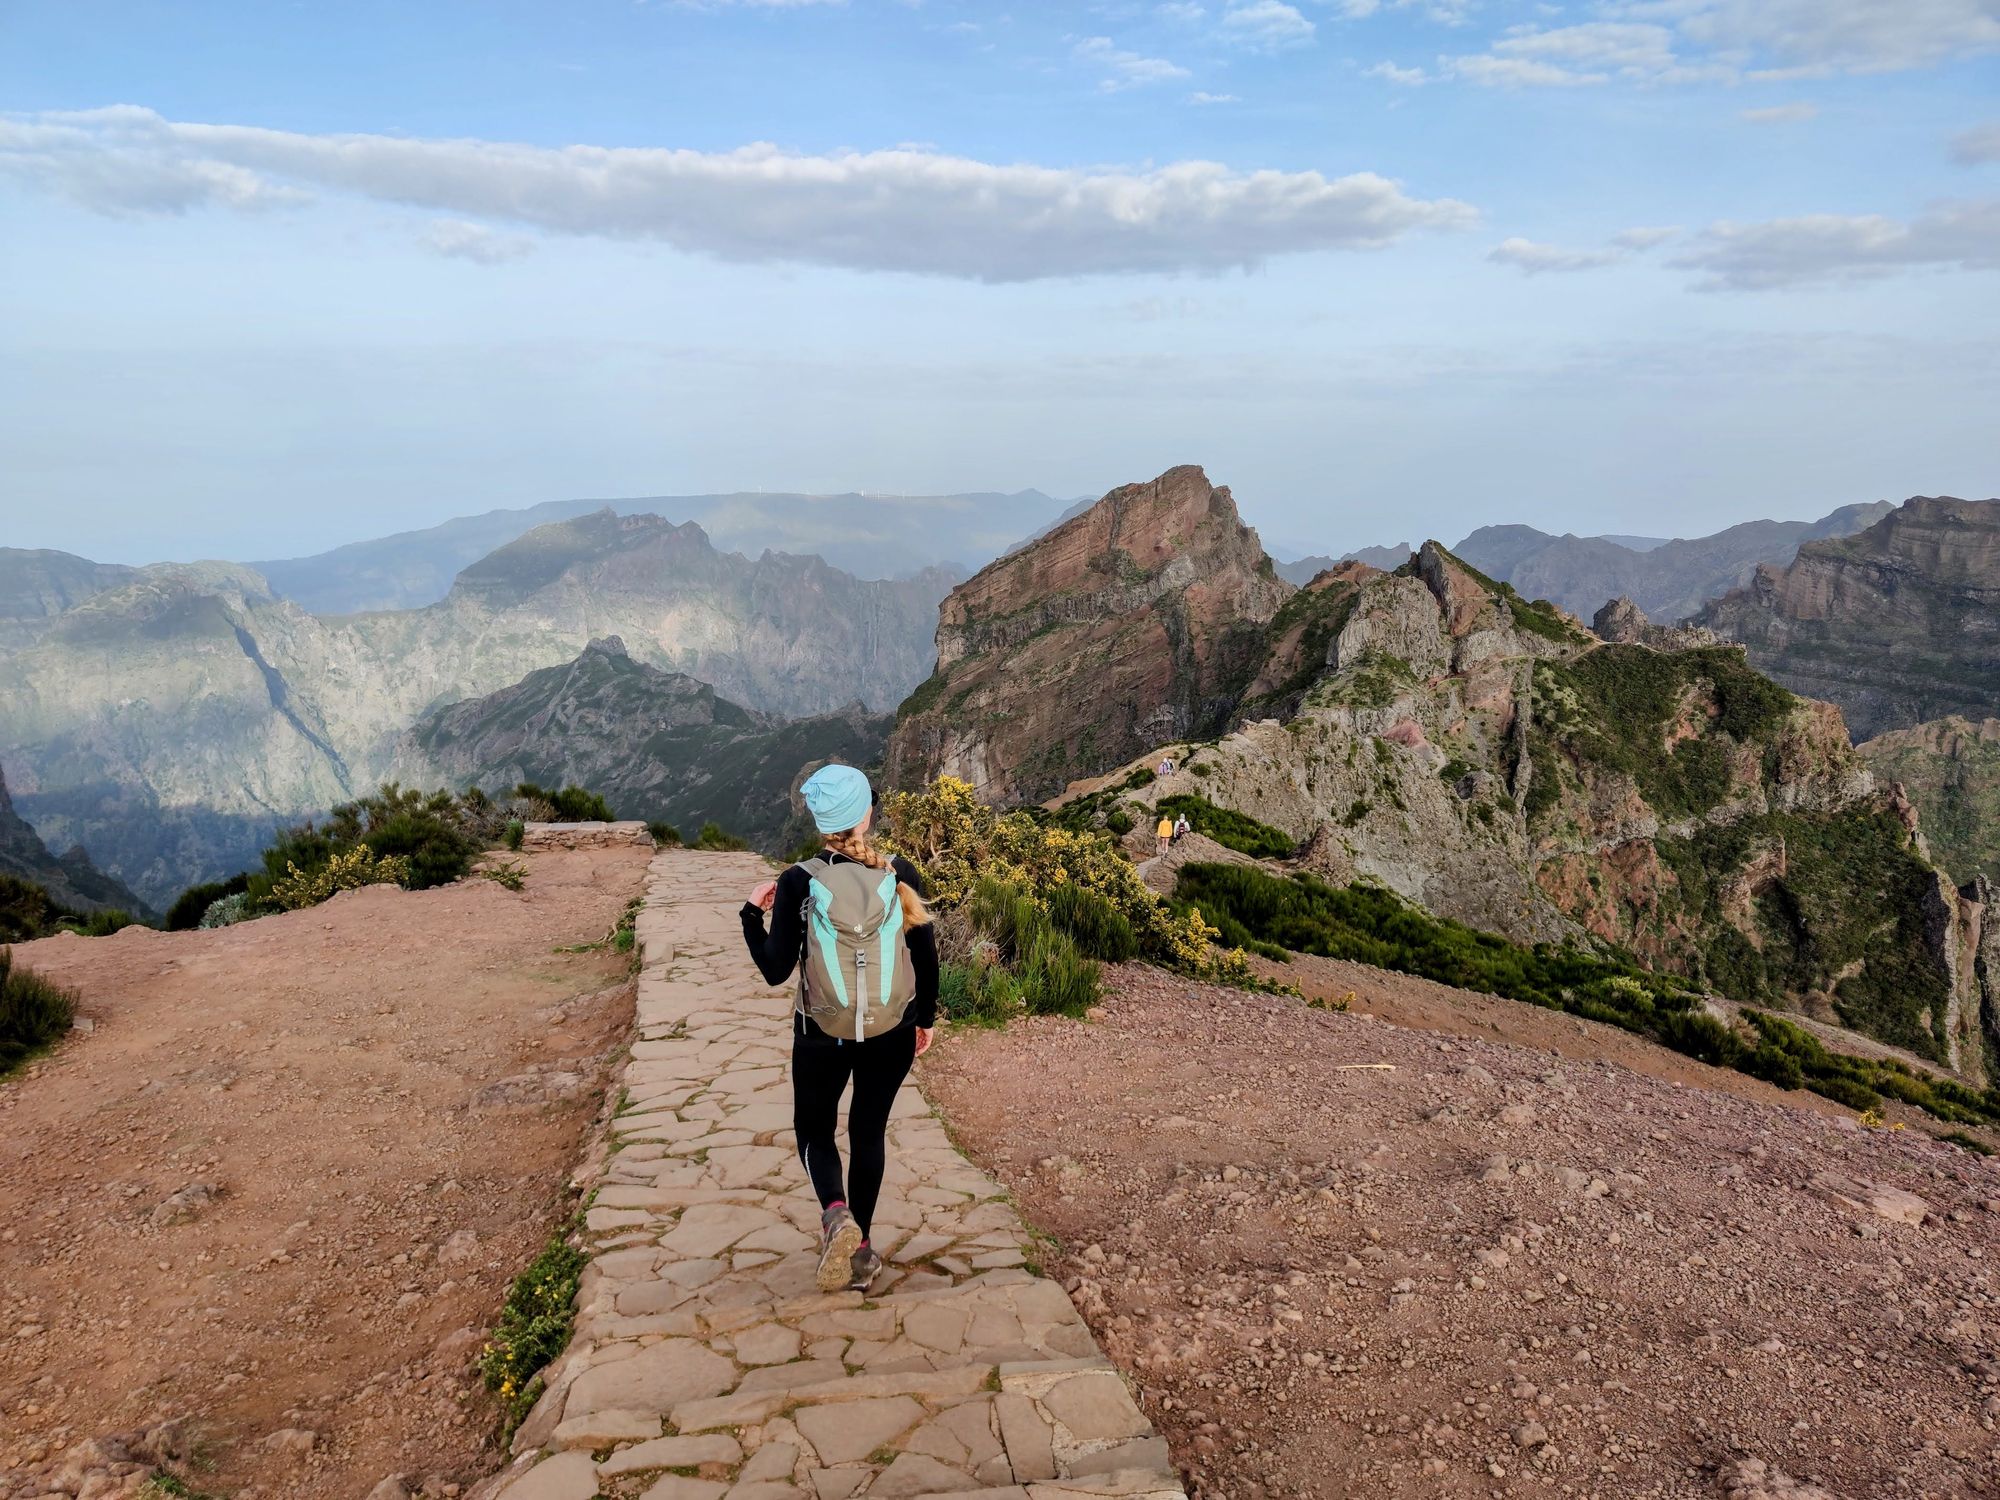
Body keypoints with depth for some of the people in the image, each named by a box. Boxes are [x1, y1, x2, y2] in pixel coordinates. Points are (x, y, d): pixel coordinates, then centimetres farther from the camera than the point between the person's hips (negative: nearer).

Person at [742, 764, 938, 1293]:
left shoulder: (799, 882, -15)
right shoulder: (901, 876, -10)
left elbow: (776, 969, -11)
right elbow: (926, 956, -3)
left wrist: (752, 913, 4)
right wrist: (925, 1017, 13)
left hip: (822, 1036, -2)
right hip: (891, 1034, 2)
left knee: (815, 1129, 18)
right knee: (869, 1132, 19)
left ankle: (836, 1213, -8)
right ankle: (859, 1246, 25)